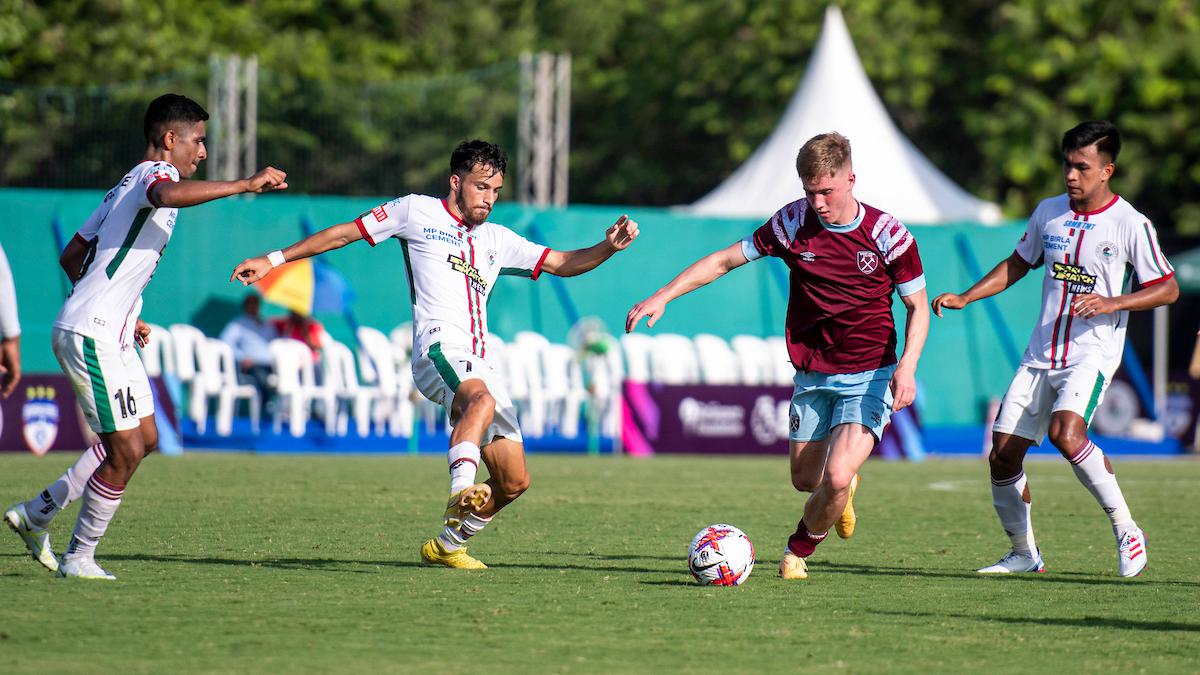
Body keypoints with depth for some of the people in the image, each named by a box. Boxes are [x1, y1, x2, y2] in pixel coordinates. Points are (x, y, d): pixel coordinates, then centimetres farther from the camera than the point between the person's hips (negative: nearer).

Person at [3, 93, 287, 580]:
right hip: (90, 336, -10)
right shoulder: (155, 173, -11)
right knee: (126, 451, -8)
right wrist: (244, 185, -39)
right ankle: (79, 558, 5)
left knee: (144, 439, 15)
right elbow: (167, 195, -39)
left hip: (111, 336, 10)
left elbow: (71, 256, 23)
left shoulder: (130, 184, 19)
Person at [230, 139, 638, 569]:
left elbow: (562, 264, 26)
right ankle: (461, 492, -57)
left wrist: (609, 247, 7)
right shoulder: (417, 211, 11)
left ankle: (447, 544, 22)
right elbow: (346, 233, 14)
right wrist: (274, 260, 11)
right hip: (439, 348, -7)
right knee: (482, 400, -40)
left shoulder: (497, 240, 25)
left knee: (513, 481, 4)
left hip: (479, 367, 7)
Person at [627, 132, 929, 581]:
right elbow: (726, 260, 2)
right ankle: (842, 494, 49)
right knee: (806, 479, 11)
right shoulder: (794, 222, -6)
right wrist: (663, 296, -7)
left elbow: (918, 308, -3)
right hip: (812, 375, 4)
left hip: (869, 376, -4)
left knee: (837, 478, -19)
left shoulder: (888, 234, -12)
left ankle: (799, 551, 9)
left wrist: (907, 367, -19)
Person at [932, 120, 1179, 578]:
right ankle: (1024, 553, 19)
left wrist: (1112, 303, -18)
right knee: (1003, 454, 0)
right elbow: (1018, 264, 23)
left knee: (1065, 432, -30)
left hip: (1093, 353, -6)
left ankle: (1126, 530, -15)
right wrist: (964, 298, 12)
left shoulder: (1131, 225, -8)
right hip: (1041, 354, 6)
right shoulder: (1049, 213, 8)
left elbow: (1168, 289, -4)